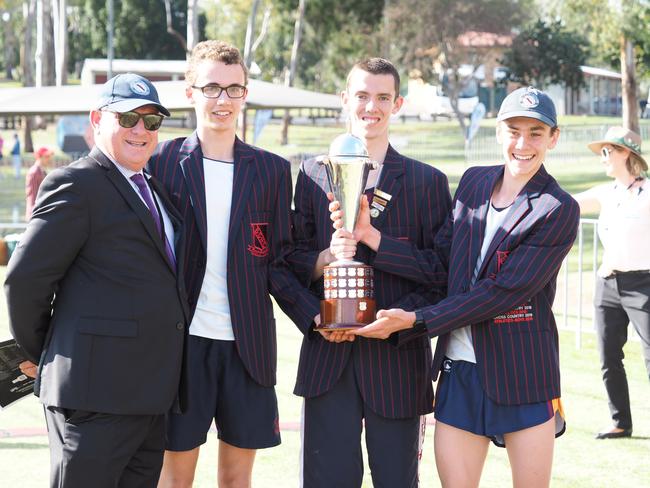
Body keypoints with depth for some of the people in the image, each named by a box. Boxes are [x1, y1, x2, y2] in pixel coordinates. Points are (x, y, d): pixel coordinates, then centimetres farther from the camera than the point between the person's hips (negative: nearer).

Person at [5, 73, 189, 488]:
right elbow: (25, 277, -12)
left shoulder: (152, 188, 19)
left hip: (149, 390, 9)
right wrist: (38, 353, -1)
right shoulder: (76, 185, -9)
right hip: (96, 388, -9)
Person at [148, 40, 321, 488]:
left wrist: (314, 314, -7)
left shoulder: (272, 170, 8)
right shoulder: (162, 162, 1)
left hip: (248, 345, 2)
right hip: (182, 338, -2)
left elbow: (277, 262, 8)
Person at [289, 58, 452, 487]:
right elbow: (295, 262, 10)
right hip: (328, 356, 1)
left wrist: (373, 236, -12)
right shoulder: (314, 174, 10)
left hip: (397, 358, -1)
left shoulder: (428, 181, 5)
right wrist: (325, 257, -12)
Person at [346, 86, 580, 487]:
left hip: (524, 376, -4)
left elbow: (501, 292, -15)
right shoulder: (474, 182, 9)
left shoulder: (559, 211, -8)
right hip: (459, 368, 4)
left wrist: (414, 320, -16)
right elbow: (440, 264, 4)